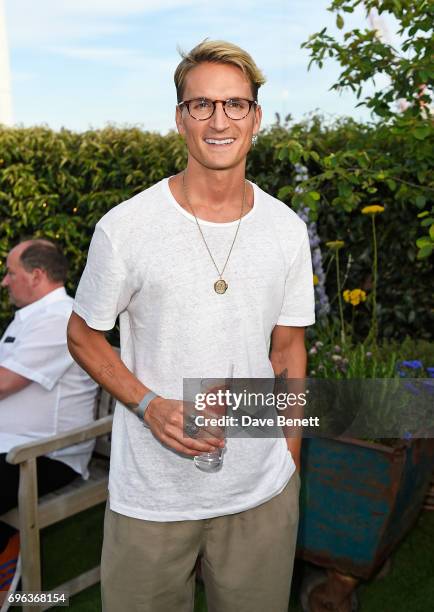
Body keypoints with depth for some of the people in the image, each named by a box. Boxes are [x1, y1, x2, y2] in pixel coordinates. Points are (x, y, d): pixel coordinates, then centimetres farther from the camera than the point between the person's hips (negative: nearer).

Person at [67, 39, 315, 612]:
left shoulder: (287, 230, -2)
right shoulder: (125, 226, -12)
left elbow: (288, 348, 7)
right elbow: (83, 334, -1)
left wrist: (291, 463, 7)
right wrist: (151, 406, -17)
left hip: (263, 494, 3)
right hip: (149, 496, -2)